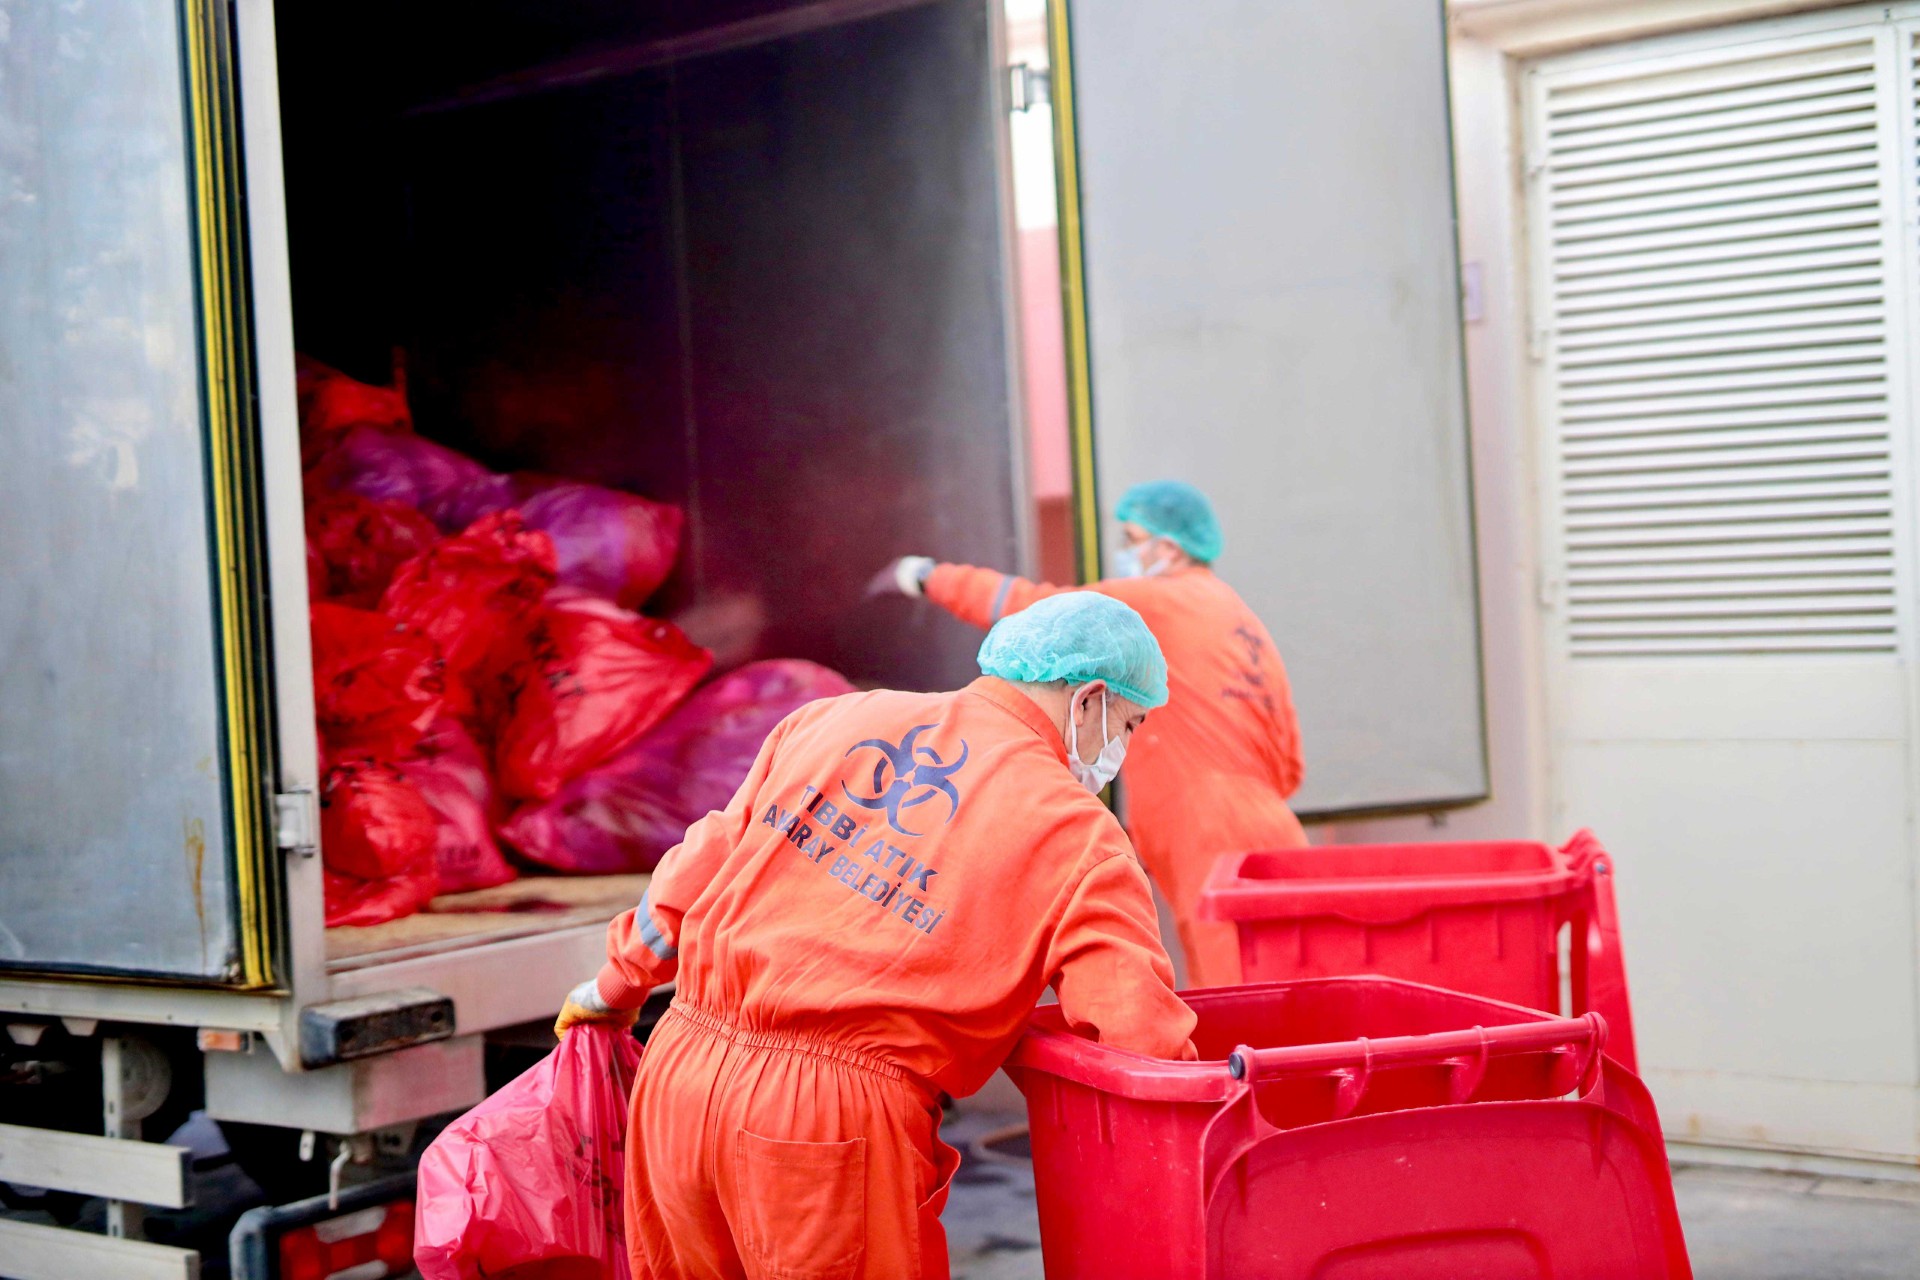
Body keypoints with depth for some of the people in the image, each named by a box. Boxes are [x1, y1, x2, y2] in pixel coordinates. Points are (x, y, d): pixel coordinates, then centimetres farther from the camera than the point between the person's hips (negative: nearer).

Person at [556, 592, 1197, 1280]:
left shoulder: (826, 720, 13)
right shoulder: (1079, 835, -1)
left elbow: (703, 866, 16)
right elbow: (1143, 1045, -7)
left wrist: (618, 985, 29)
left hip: (679, 1073, 6)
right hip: (836, 1121, -5)